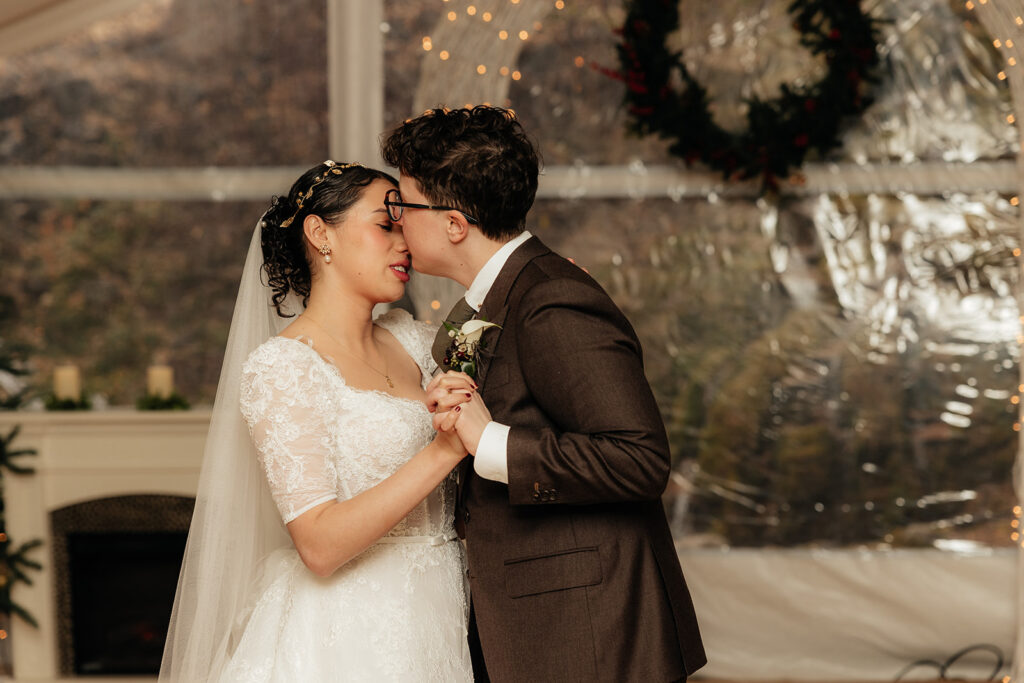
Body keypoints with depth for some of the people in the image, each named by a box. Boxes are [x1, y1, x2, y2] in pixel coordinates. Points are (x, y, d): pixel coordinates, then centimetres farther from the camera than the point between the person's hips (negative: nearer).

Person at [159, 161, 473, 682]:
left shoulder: (408, 339, 6)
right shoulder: (280, 366, -14)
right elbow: (320, 546, -21)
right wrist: (443, 450, -27)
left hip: (434, 619, 7)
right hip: (351, 636, -7)